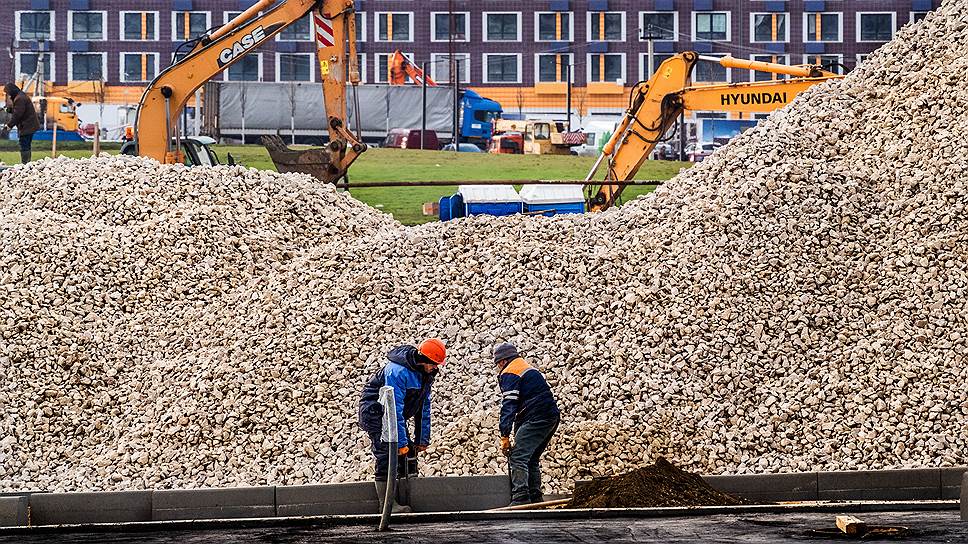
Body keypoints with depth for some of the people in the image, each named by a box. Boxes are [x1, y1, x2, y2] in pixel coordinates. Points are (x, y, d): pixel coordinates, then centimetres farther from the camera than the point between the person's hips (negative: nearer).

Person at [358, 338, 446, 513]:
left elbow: (424, 408, 6)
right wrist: (401, 441, -32)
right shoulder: (397, 371, -30)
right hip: (374, 412, -9)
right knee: (386, 456, -17)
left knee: (408, 452, 1)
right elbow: (395, 410, -32)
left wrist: (423, 439, 3)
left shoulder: (425, 374, -1)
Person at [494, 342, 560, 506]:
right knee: (532, 459, 17)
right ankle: (536, 499, 14)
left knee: (517, 457, -14)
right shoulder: (530, 370, 29)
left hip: (536, 418, -9)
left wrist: (505, 436, -15)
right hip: (553, 417, 9)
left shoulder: (509, 374, -1)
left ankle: (520, 499, -25)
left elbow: (508, 406, -11)